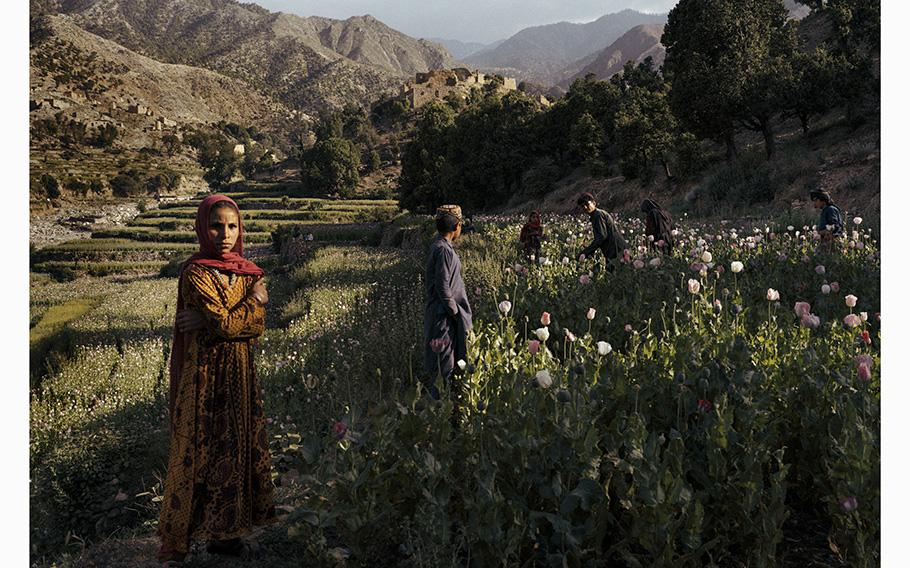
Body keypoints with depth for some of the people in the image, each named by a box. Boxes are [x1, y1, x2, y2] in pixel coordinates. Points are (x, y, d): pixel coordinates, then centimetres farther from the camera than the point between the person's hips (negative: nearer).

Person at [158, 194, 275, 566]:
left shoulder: (249, 272, 6)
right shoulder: (194, 273, -12)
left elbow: (257, 326, -5)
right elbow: (226, 325, -19)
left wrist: (211, 319, -17)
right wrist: (254, 299, -5)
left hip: (241, 375, 6)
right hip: (205, 376, -6)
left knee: (236, 450, 11)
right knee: (196, 455, 0)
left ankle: (224, 533, 25)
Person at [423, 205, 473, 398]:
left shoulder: (437, 247, 9)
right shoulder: (444, 250, -21)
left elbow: (428, 279, 17)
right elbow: (443, 286, -24)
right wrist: (455, 312, -15)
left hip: (437, 309, 10)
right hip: (444, 315, -10)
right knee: (444, 358, -1)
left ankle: (434, 389, 27)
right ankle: (439, 394, 7)